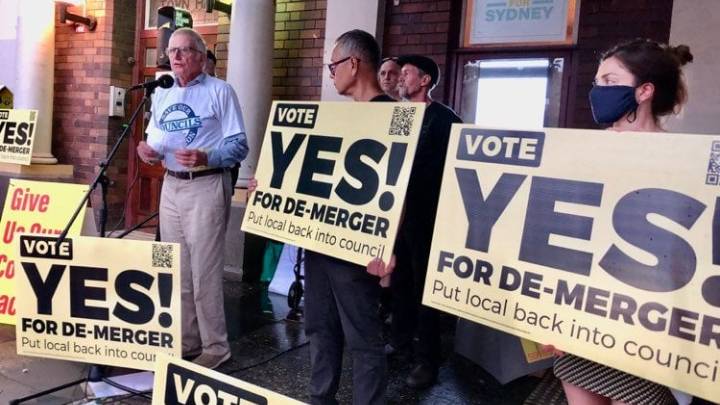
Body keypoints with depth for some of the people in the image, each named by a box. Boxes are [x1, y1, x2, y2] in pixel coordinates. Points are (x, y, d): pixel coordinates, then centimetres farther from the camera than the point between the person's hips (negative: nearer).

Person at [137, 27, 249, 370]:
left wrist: (206, 157, -26)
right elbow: (154, 140, 19)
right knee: (176, 271, 12)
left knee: (204, 272, -4)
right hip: (171, 186, 7)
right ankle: (185, 341, 25)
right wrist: (147, 150, -4)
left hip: (206, 187, -7)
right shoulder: (161, 94, 15)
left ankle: (215, 347, 9)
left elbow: (239, 146, -10)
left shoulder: (220, 91, -4)